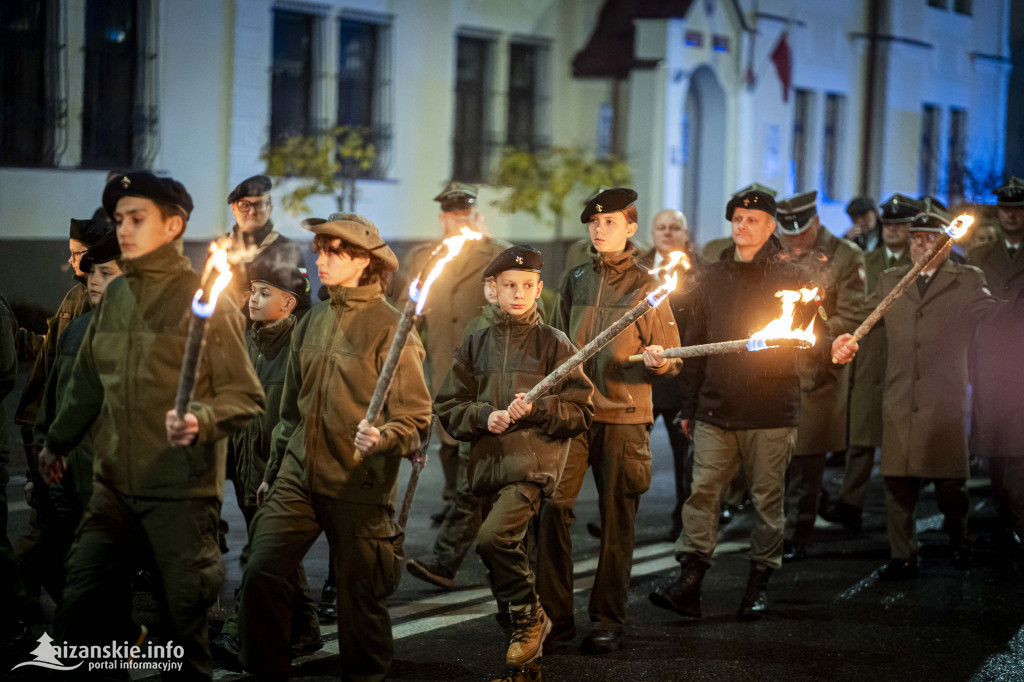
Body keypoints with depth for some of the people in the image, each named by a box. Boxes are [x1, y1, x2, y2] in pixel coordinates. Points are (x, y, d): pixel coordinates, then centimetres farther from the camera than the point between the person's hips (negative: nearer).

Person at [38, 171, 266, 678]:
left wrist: (201, 420, -25)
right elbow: (87, 382, 24)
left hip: (182, 490, -5)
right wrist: (58, 442, 33)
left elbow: (246, 397, -6)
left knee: (183, 616, 1)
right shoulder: (116, 296, 10)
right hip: (115, 485, 5)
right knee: (80, 608, -1)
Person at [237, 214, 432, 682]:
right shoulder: (312, 323, 11)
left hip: (358, 485, -5)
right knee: (262, 573, -5)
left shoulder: (390, 327, -8)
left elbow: (416, 417, -9)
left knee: (358, 594, 3)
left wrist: (383, 438, -28)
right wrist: (274, 469, 22)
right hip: (298, 478, 5)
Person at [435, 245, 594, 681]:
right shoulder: (477, 346, 12)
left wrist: (537, 409, -15)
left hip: (534, 462, -5)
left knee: (494, 537, -26)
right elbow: (447, 407, 10)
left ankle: (529, 615, -5)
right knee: (507, 549, 9)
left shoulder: (554, 344, 2)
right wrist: (483, 417, -8)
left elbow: (582, 411, 0)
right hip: (489, 464, 5)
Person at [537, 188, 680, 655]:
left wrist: (657, 360, -20)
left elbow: (672, 360, 2)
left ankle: (607, 621, 12)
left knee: (617, 520, 2)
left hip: (624, 417, -3)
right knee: (552, 507, -7)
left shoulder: (646, 288, 1)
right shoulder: (575, 282, 11)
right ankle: (555, 616, 1)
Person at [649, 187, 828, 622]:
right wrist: (688, 406, 15)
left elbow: (818, 336, 3)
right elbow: (695, 343, 16)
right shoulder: (712, 278, 13)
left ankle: (759, 584, 14)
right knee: (702, 492, -4)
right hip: (715, 407, 3)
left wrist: (803, 338, -23)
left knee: (767, 498, 4)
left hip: (770, 409, -3)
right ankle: (689, 585, -5)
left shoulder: (789, 278, 3)